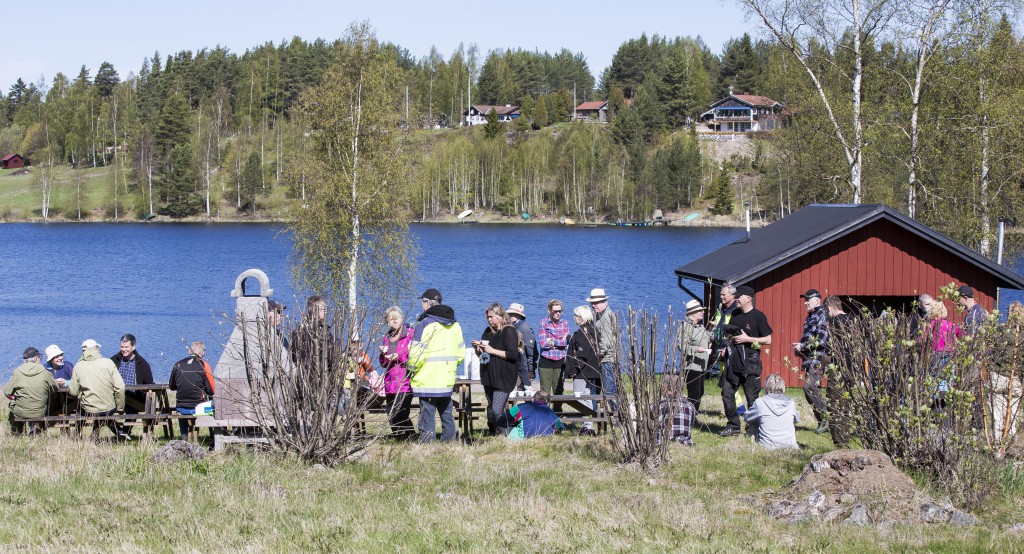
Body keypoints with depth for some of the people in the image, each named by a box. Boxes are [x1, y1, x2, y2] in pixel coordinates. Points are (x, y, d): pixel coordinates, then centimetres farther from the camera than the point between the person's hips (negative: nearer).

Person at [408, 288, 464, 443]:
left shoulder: (425, 324, -12)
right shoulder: (454, 325, 11)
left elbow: (416, 354, -16)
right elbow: (460, 353, 16)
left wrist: (412, 368, 0)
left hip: (427, 382, -7)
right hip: (447, 381, 7)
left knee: (427, 415, -5)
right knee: (447, 415, 14)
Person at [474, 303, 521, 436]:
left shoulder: (509, 331, -8)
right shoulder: (488, 331, 16)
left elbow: (513, 355, -16)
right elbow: (481, 355, 23)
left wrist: (492, 351, -17)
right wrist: (478, 348, 0)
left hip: (504, 378, -8)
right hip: (489, 376, 8)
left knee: (497, 410, -16)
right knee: (490, 409, 10)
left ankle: (503, 434, -6)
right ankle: (493, 434, 18)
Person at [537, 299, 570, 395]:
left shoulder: (564, 323, 8)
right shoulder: (543, 323, -2)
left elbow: (567, 343, -1)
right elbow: (543, 344, -12)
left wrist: (552, 341, -9)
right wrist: (560, 341, -6)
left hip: (560, 362, 3)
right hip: (546, 361, -3)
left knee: (559, 391, 6)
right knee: (545, 392, -5)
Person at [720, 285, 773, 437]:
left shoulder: (758, 316, -6)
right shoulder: (734, 315, 14)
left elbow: (768, 340, -7)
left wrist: (747, 339, -14)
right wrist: (729, 337, 4)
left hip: (750, 362, -6)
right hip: (733, 361, 6)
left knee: (752, 398, -1)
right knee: (727, 393, 2)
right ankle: (733, 425, 12)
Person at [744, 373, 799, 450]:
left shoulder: (760, 402, -3)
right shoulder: (790, 402, 4)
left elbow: (746, 417, 13)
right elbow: (797, 420, 21)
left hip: (767, 448, -2)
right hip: (790, 446, 2)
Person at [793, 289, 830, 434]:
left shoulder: (822, 315, -11)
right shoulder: (810, 316, 18)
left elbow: (822, 340, -19)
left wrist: (803, 346, -14)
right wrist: (800, 347, 10)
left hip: (818, 359, -10)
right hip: (810, 359, 10)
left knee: (810, 387, -18)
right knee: (812, 390, 9)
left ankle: (826, 419, -11)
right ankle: (823, 422, 15)